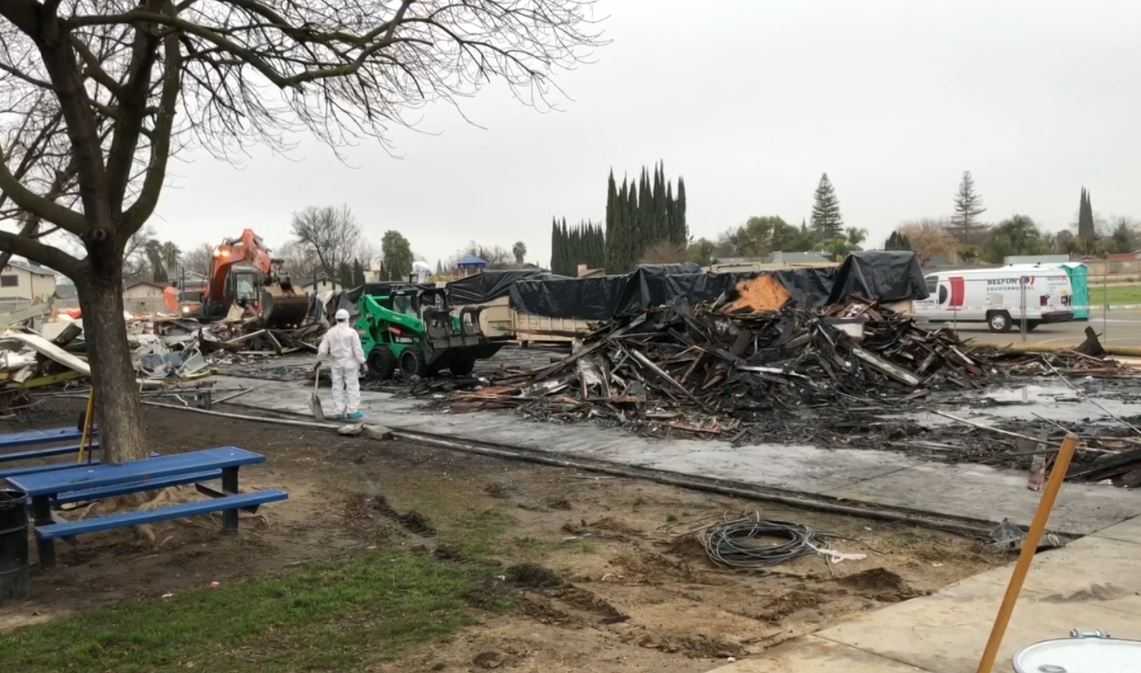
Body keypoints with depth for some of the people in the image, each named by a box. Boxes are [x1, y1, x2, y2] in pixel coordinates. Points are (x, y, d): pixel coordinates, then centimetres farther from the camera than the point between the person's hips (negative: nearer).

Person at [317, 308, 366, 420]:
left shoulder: (330, 332, 1)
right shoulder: (352, 332, -10)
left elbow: (322, 350, 1)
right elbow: (357, 349, -13)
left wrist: (319, 361, 13)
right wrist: (362, 362, -8)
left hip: (336, 364, 4)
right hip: (350, 363, -4)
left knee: (338, 388, 8)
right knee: (352, 387, 1)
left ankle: (339, 412, 9)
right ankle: (352, 412, -1)